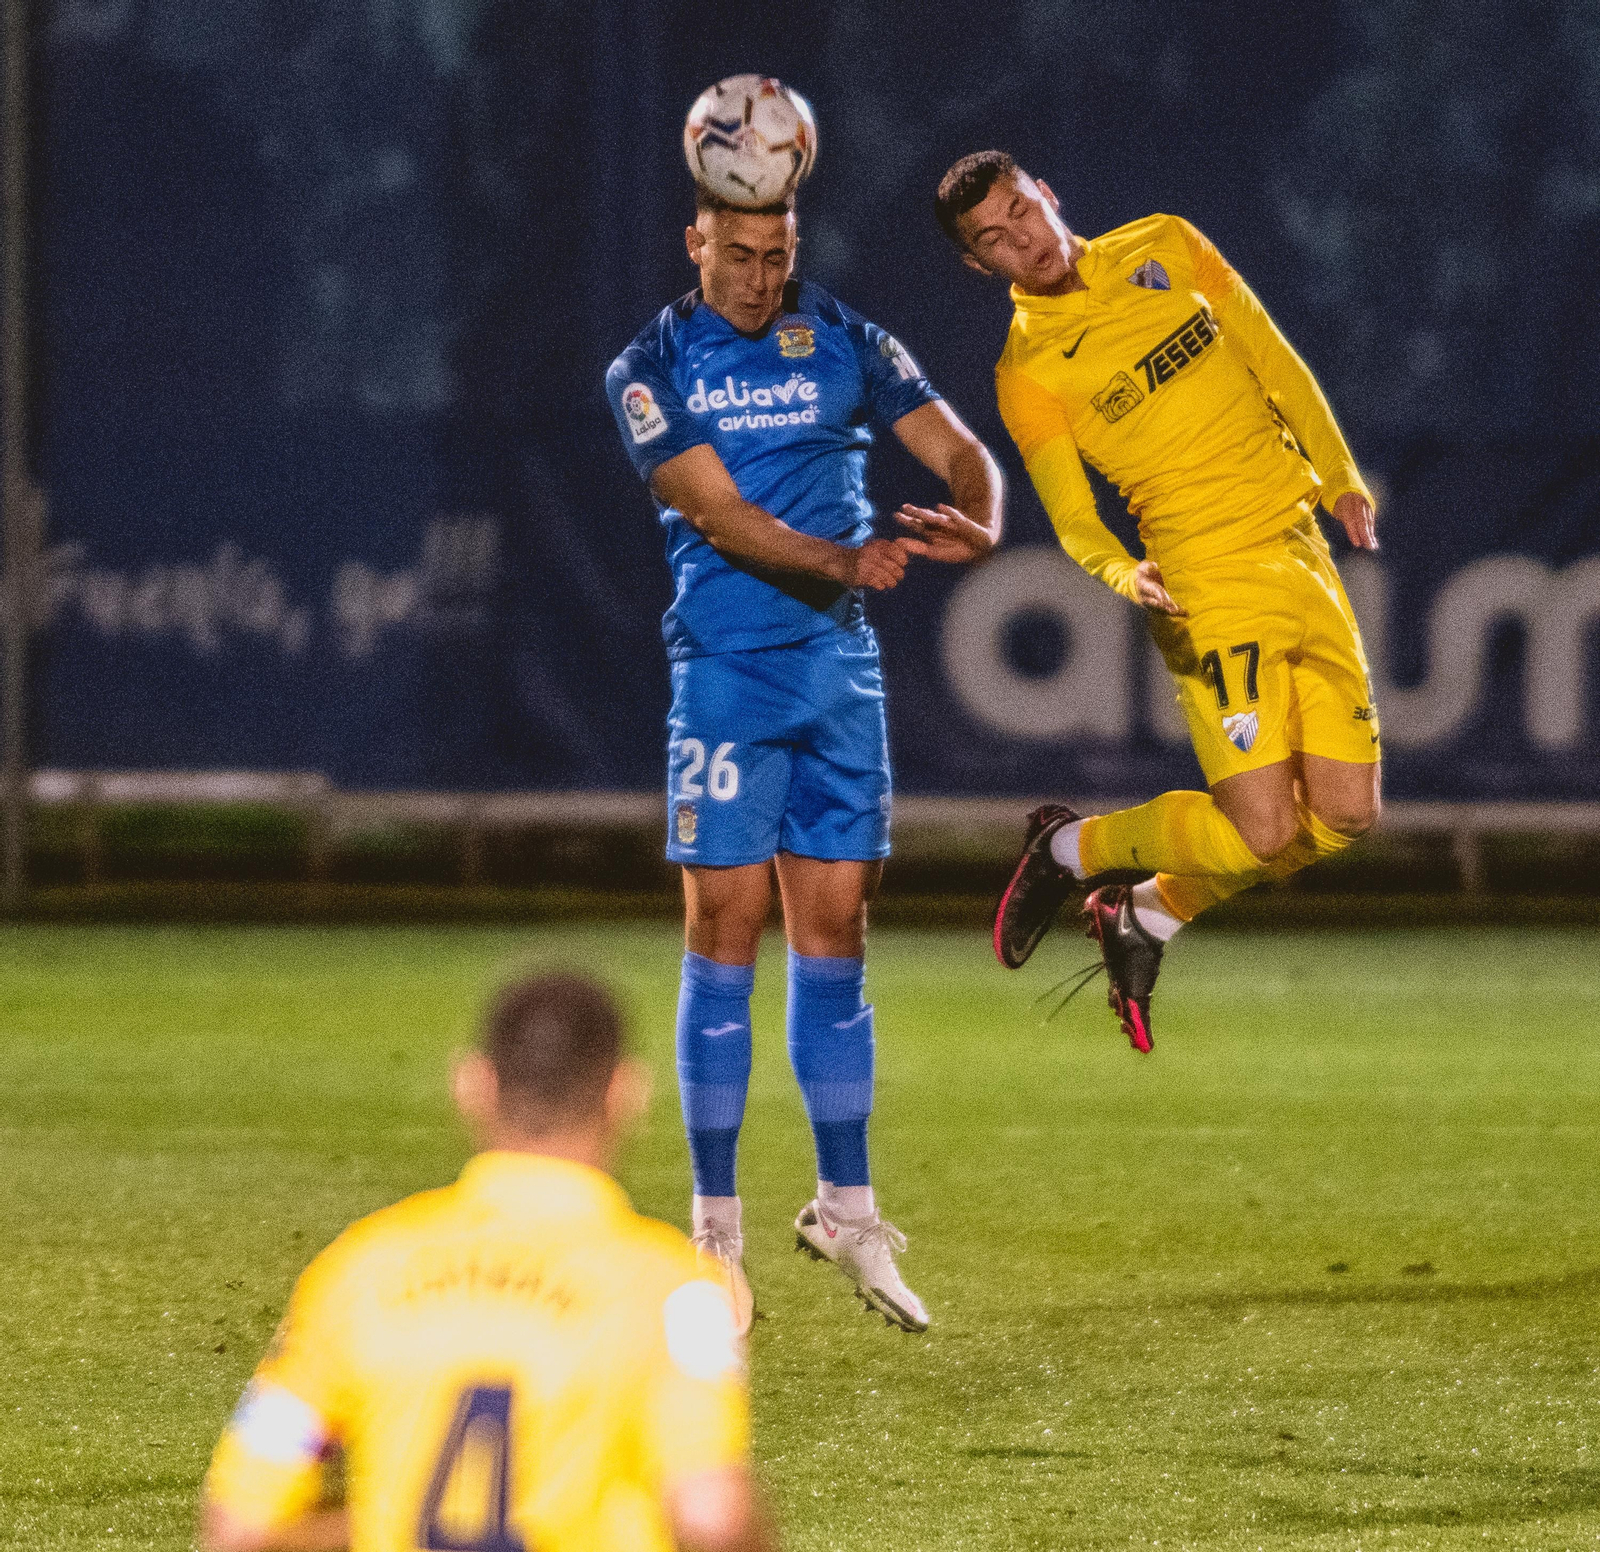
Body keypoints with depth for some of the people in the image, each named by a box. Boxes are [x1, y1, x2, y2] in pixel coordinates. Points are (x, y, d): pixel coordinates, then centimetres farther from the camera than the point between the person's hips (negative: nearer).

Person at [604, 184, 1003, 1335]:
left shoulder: (844, 342, 8)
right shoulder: (653, 370, -2)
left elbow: (957, 449, 2)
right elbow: (719, 514, -14)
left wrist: (978, 526, -21)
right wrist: (842, 562, -29)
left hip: (842, 665, 3)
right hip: (727, 668, -3)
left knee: (834, 935, 6)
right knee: (725, 936, -5)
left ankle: (845, 1209, 14)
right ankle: (716, 1229, 0)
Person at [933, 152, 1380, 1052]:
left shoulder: (1165, 249, 8)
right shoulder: (1027, 373, -4)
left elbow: (1274, 360, 17)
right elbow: (1073, 519, -8)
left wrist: (1341, 475, 13)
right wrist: (1123, 574, -28)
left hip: (1303, 551, 5)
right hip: (1211, 580, -5)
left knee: (1346, 815, 1)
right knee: (1260, 833, -15)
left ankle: (1144, 918, 21)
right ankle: (1069, 851, 11)